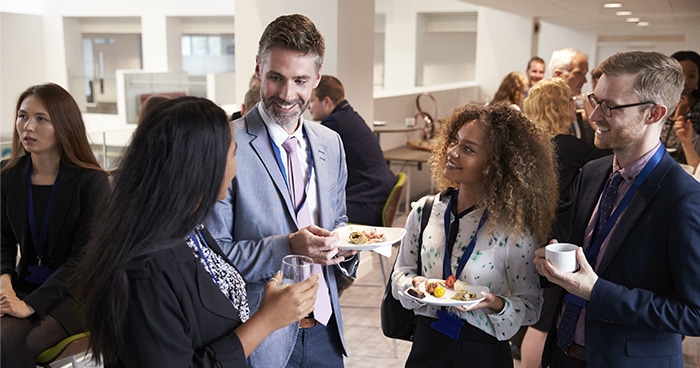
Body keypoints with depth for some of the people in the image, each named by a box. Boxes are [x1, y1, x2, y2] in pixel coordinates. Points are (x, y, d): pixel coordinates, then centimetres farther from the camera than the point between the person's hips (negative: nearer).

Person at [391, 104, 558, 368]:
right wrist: (414, 284, -15)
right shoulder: (424, 211, -5)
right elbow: (401, 271, 5)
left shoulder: (514, 230, -15)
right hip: (427, 344, 3)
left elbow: (531, 307, -7)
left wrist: (497, 305, -24)